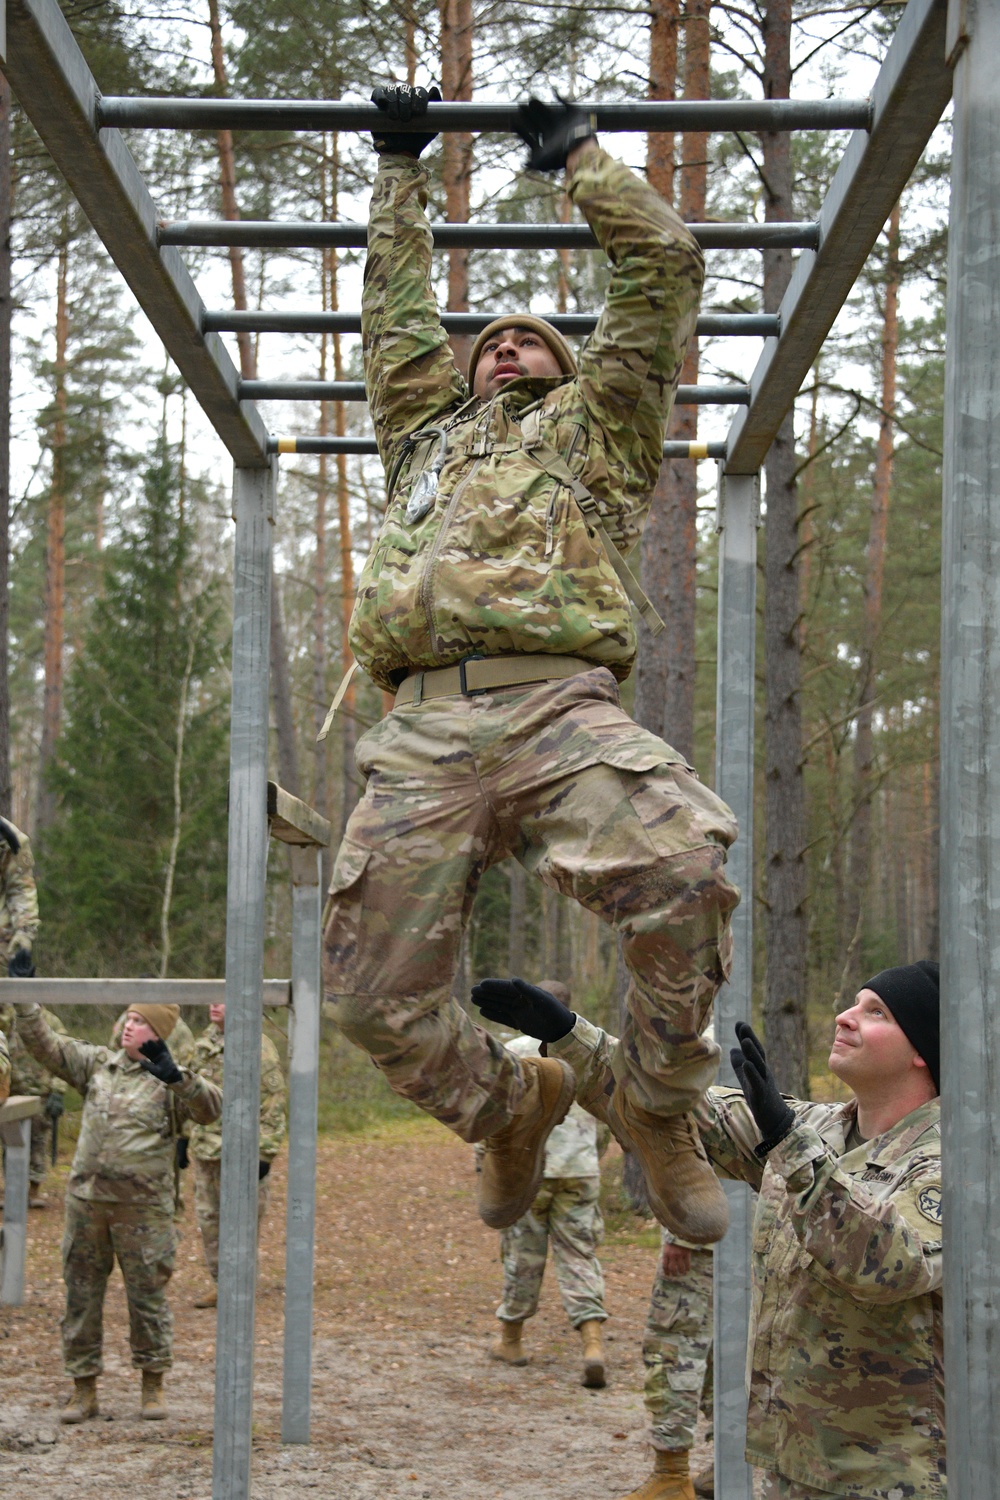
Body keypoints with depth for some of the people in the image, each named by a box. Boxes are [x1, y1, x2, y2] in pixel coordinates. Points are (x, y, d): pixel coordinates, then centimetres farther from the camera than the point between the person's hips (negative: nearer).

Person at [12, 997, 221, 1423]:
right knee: (81, 1292, 8)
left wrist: (175, 1076, -33)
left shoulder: (170, 1082, -3)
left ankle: (153, 1384, 19)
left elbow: (210, 1108, -20)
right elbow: (43, 1044, 12)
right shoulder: (97, 1064, 10)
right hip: (86, 1199, 4)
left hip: (142, 1204, -4)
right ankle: (84, 1388, 18)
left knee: (147, 1293, 3)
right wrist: (24, 1004, 2)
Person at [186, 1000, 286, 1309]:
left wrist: (264, 1152, -15)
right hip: (206, 1145, 7)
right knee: (208, 1217, 11)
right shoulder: (205, 1042, 11)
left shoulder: (258, 1047, -11)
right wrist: (184, 1136, 19)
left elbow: (274, 1100, -12)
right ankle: (219, 1283, 23)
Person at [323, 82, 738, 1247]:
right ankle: (512, 1102, 21)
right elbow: (395, 306, 45)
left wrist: (580, 157, 39)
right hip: (426, 726, 3)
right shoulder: (428, 433, 39)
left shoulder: (598, 428, 31)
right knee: (372, 996, -9)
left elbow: (664, 264, 30)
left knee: (686, 878, -33)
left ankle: (655, 1105, -9)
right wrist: (400, 166, 51)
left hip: (561, 708, -3)